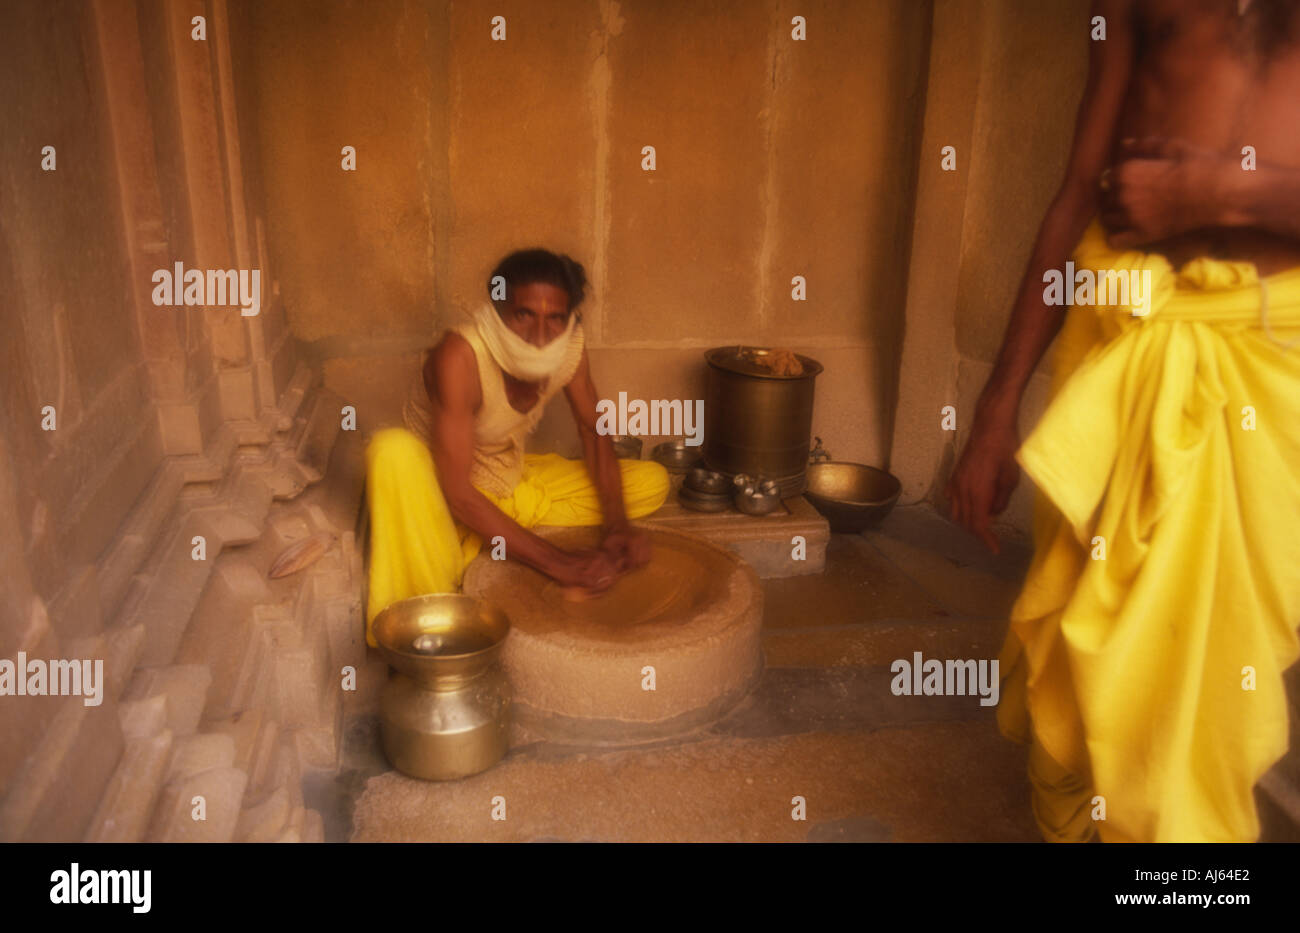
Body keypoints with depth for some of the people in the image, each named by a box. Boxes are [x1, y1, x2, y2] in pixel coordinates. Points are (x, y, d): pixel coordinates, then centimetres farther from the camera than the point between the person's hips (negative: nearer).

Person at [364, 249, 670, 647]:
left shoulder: (570, 344, -15)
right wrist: (557, 562, -37)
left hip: (513, 480, 6)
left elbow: (594, 433, -1)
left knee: (652, 482, -5)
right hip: (439, 495, -6)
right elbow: (458, 494, -34)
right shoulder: (459, 356, -31)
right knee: (394, 450, -38)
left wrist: (617, 525, -17)